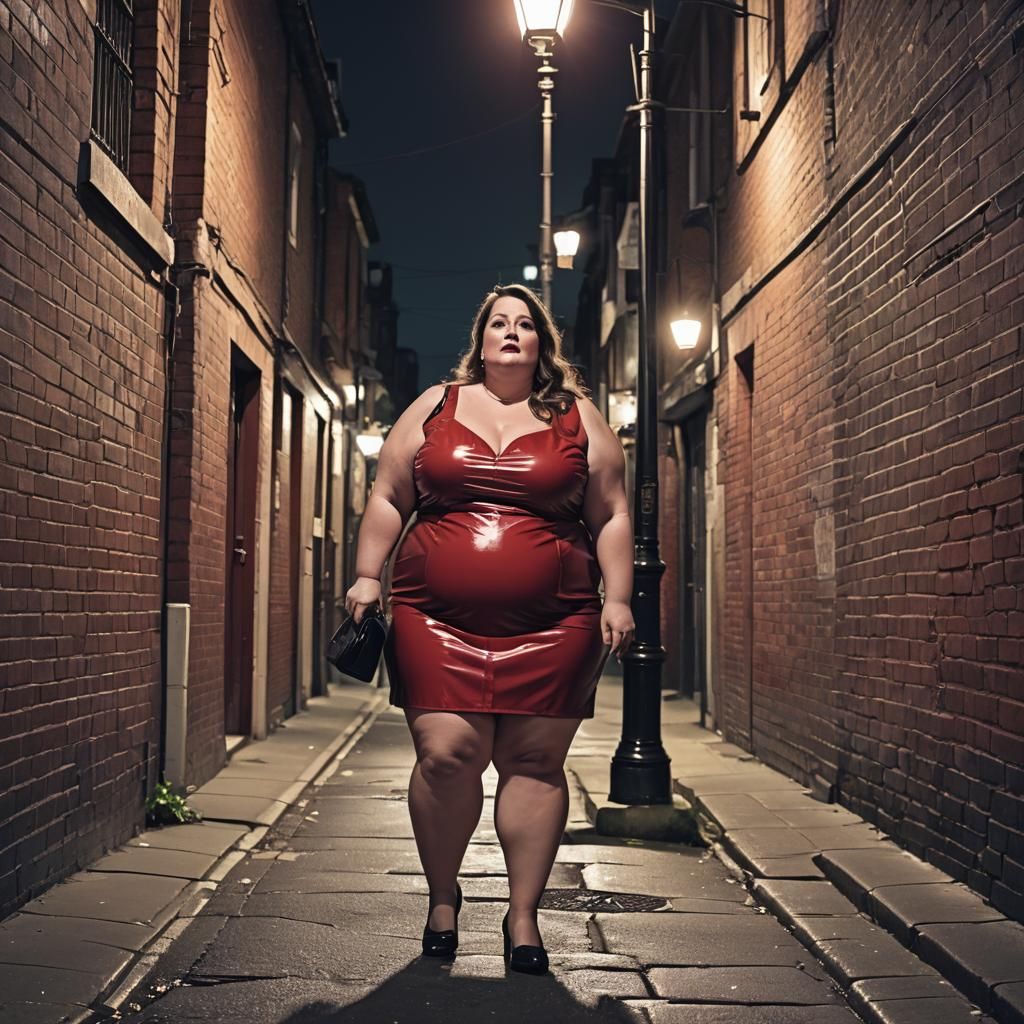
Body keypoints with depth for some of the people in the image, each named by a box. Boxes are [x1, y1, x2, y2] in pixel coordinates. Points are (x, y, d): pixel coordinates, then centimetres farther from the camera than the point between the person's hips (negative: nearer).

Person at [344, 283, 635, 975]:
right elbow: (388, 499, 14)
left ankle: (524, 914, 12)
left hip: (550, 626, 0)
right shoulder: (434, 408, 14)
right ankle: (443, 894, 15)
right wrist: (367, 577, 4)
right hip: (438, 620, 0)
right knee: (446, 754, -8)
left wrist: (617, 600, 0)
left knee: (535, 762, -1)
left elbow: (612, 517, 10)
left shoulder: (579, 419, 12)